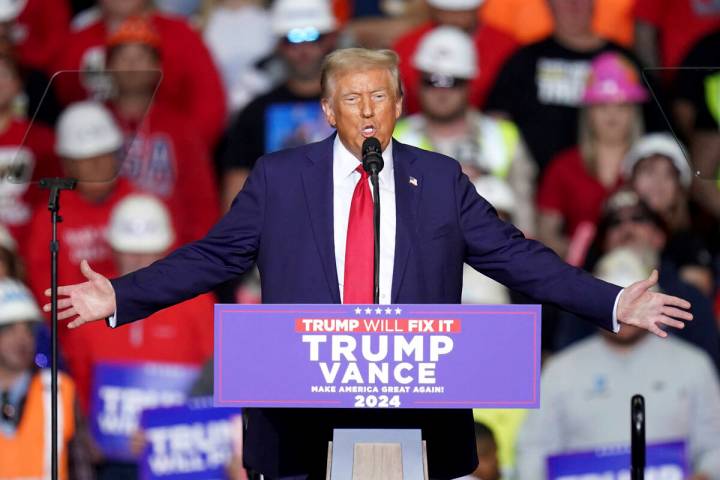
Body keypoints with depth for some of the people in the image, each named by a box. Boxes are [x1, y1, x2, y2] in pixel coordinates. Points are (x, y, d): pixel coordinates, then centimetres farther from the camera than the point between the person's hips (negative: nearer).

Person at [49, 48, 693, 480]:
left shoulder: (441, 180, 9)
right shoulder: (278, 179, 6)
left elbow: (517, 258, 9)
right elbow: (211, 258, 8)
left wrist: (614, 304, 1)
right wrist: (121, 297, -2)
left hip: (417, 414, 1)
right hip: (303, 414, 0)